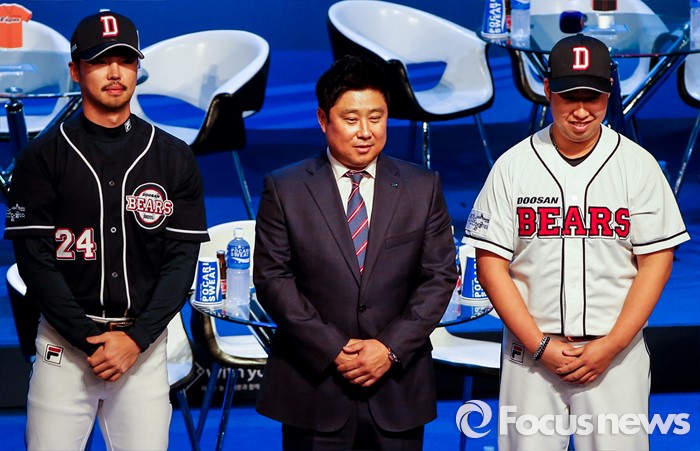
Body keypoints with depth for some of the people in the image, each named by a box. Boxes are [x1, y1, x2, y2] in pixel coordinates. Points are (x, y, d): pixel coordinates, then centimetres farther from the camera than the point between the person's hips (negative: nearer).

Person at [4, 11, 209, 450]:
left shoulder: (175, 158, 5)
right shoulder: (43, 156, 1)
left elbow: (182, 259, 2)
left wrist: (136, 338, -10)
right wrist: (88, 340, -11)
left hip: (144, 341, 1)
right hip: (65, 340, -1)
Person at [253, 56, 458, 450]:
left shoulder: (424, 188, 6)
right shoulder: (284, 189, 2)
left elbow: (440, 276, 3)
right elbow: (272, 277, -3)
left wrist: (392, 347, -9)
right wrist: (331, 349, -11)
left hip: (398, 388, 1)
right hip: (312, 389, -1)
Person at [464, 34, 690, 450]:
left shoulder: (638, 164, 0)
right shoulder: (513, 165, 1)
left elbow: (657, 260, 0)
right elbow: (492, 262, 0)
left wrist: (611, 346, -9)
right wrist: (539, 345, -9)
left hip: (617, 350, 0)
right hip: (531, 351, 0)